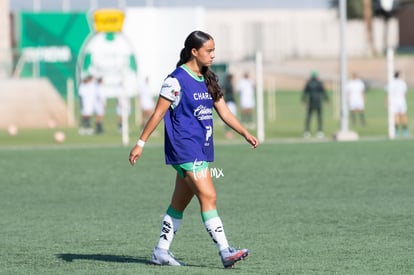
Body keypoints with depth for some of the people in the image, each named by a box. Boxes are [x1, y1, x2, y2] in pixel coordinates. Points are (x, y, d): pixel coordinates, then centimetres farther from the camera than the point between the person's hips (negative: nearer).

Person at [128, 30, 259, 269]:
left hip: (202, 150, 8)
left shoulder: (208, 80, 13)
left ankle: (161, 252, 19)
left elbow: (224, 112, 15)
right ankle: (225, 252, -20)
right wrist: (141, 143, -8)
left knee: (179, 203, 12)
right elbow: (158, 113, -8)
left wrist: (246, 133, 4)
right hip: (185, 148, -8)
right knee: (208, 196, -16)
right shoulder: (177, 80, -11)